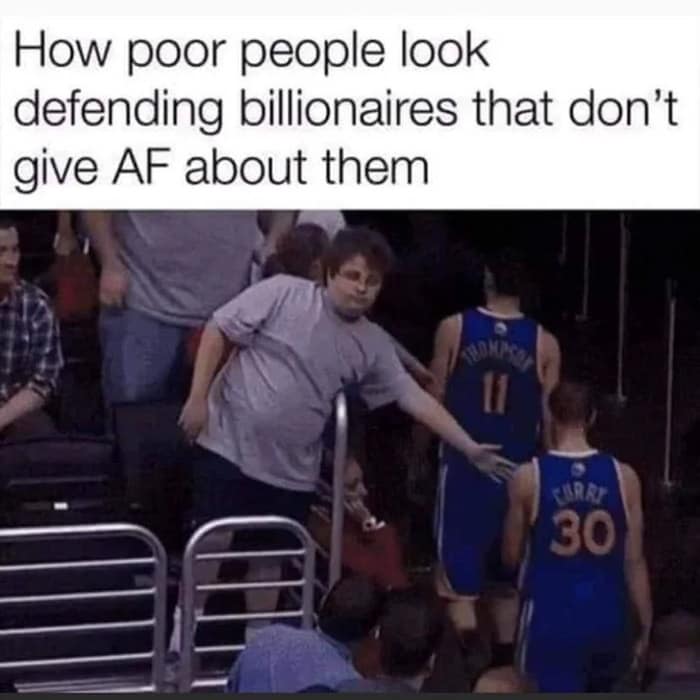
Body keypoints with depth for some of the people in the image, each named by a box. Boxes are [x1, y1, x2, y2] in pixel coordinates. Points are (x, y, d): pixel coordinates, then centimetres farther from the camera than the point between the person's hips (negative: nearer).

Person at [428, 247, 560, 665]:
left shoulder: (454, 329, -5)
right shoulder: (544, 343, -2)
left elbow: (434, 399, 0)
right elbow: (548, 418, 1)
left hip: (464, 463, -2)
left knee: (457, 561, 1)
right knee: (506, 572, 16)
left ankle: (467, 643, -19)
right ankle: (503, 659, 20)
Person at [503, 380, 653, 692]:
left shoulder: (529, 477, -8)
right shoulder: (624, 477, -3)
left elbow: (511, 556, 3)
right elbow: (635, 562, -1)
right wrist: (645, 628, 8)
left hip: (551, 619, -3)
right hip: (606, 618, 3)